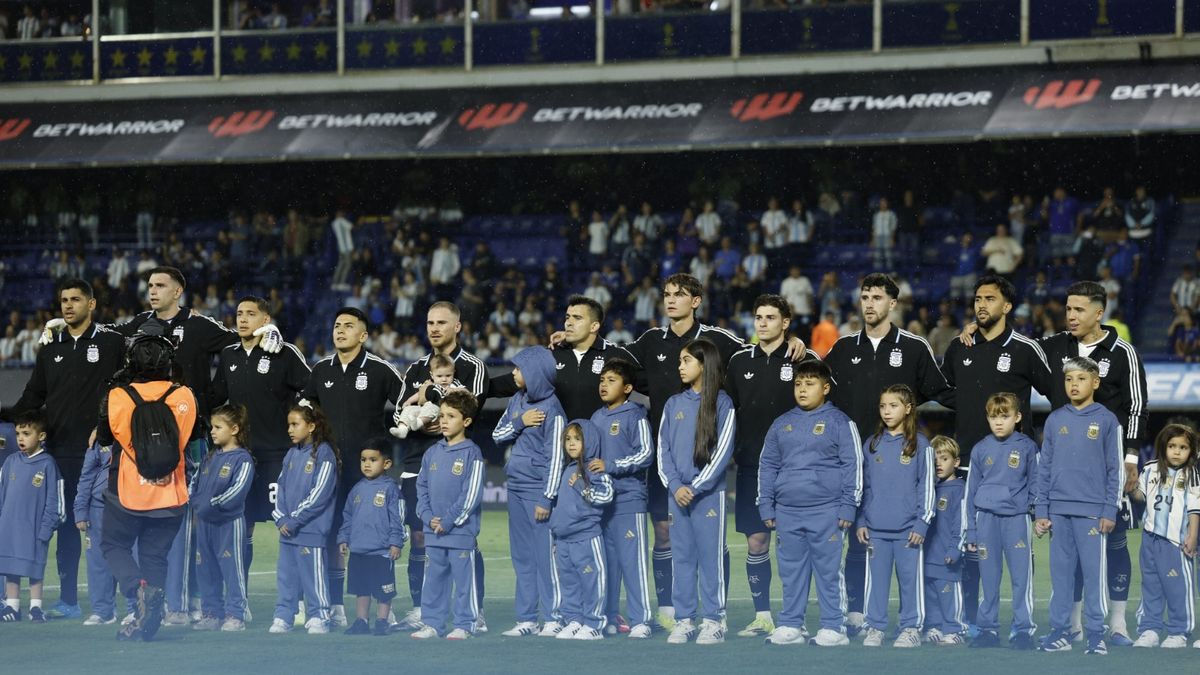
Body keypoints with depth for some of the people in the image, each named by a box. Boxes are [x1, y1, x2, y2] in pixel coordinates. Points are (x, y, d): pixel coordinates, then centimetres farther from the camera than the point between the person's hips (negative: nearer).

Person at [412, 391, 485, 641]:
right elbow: (422, 487, 12)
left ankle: (464, 624, 6)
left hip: (461, 530, -6)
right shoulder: (432, 453, 10)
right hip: (433, 531, 6)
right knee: (434, 578, 10)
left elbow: (471, 494, -12)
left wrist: (449, 521, -13)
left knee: (464, 578, 0)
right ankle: (432, 623, 17)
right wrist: (428, 517, -2)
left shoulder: (471, 454, -7)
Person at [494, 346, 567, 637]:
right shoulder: (516, 401, 10)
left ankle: (553, 618, 0)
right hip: (516, 487, 8)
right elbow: (497, 435, 13)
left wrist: (547, 498, -15)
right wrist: (520, 422, -6)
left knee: (545, 555, -5)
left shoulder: (551, 408, -11)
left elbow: (555, 455, -13)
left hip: (538, 489, -8)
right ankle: (526, 618, 15)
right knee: (522, 556, 10)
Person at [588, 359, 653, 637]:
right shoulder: (596, 418, 16)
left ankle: (640, 621, -8)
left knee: (632, 559, -9)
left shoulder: (635, 416, -5)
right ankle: (609, 617, 15)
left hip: (628, 499, -7)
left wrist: (610, 466, -15)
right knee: (606, 560, 9)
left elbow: (645, 455, -12)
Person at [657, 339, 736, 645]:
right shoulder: (673, 404, 12)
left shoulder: (722, 404, -1)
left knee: (711, 556, -3)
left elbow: (722, 451, -7)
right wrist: (675, 485, -7)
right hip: (677, 492, 4)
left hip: (709, 493, -4)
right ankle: (683, 620, 8)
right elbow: (663, 448, 8)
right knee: (682, 556, 5)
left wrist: (695, 487, -12)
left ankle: (714, 621, 0)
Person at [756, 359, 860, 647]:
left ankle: (833, 628, 3)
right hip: (787, 512, 5)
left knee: (829, 570, -2)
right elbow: (767, 466, 16)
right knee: (791, 571, 9)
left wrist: (848, 506, -8)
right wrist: (766, 507, 10)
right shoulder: (781, 424, 12)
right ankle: (791, 625, 16)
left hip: (826, 512, -5)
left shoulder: (839, 422, -1)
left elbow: (853, 464, -3)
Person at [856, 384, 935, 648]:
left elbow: (927, 487, -1)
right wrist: (860, 521, 7)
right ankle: (874, 628, 12)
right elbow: (863, 486, 13)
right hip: (876, 528, 3)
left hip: (907, 528, -3)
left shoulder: (920, 445, -1)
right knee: (876, 578, 6)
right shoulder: (873, 444, 10)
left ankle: (911, 629, 9)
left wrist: (922, 523, -6)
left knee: (910, 578, 1)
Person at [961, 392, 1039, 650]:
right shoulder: (980, 450, 8)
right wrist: (970, 531, 8)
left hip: (1017, 517, -2)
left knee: (1021, 575, -5)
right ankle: (988, 628, 12)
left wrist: (1039, 517, -1)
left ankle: (1023, 629, 2)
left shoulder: (1027, 447, 2)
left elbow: (1036, 485, 6)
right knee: (989, 577, 5)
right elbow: (971, 491, 11)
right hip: (986, 518, 2)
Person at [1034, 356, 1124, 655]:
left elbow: (1116, 470, 0)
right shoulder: (1055, 420, 9)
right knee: (1060, 572, 6)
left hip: (1092, 511, -3)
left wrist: (1110, 511, -6)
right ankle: (1060, 631, 11)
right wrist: (1041, 511, 6)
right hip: (1059, 511, 3)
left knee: (1094, 571, -2)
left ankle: (1096, 634, 3)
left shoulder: (1107, 420, 0)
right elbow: (1044, 468, 11)